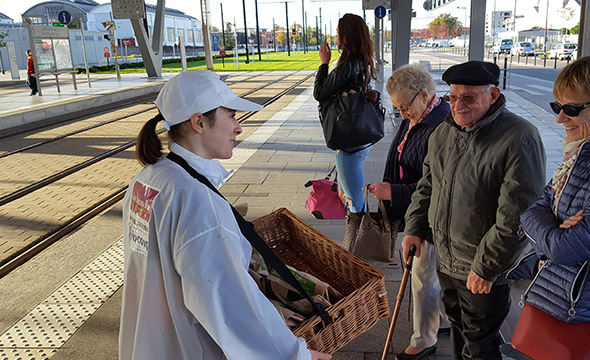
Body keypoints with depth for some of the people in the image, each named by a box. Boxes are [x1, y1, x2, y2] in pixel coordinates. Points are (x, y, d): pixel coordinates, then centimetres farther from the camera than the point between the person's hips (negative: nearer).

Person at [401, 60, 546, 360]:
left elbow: (515, 216, -23)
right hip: (445, 259, 7)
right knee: (457, 327, 26)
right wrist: (414, 227, 7)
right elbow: (427, 185, 15)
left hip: (485, 271, -6)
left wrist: (485, 268, -20)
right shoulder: (443, 132, 3)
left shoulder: (520, 139, -21)